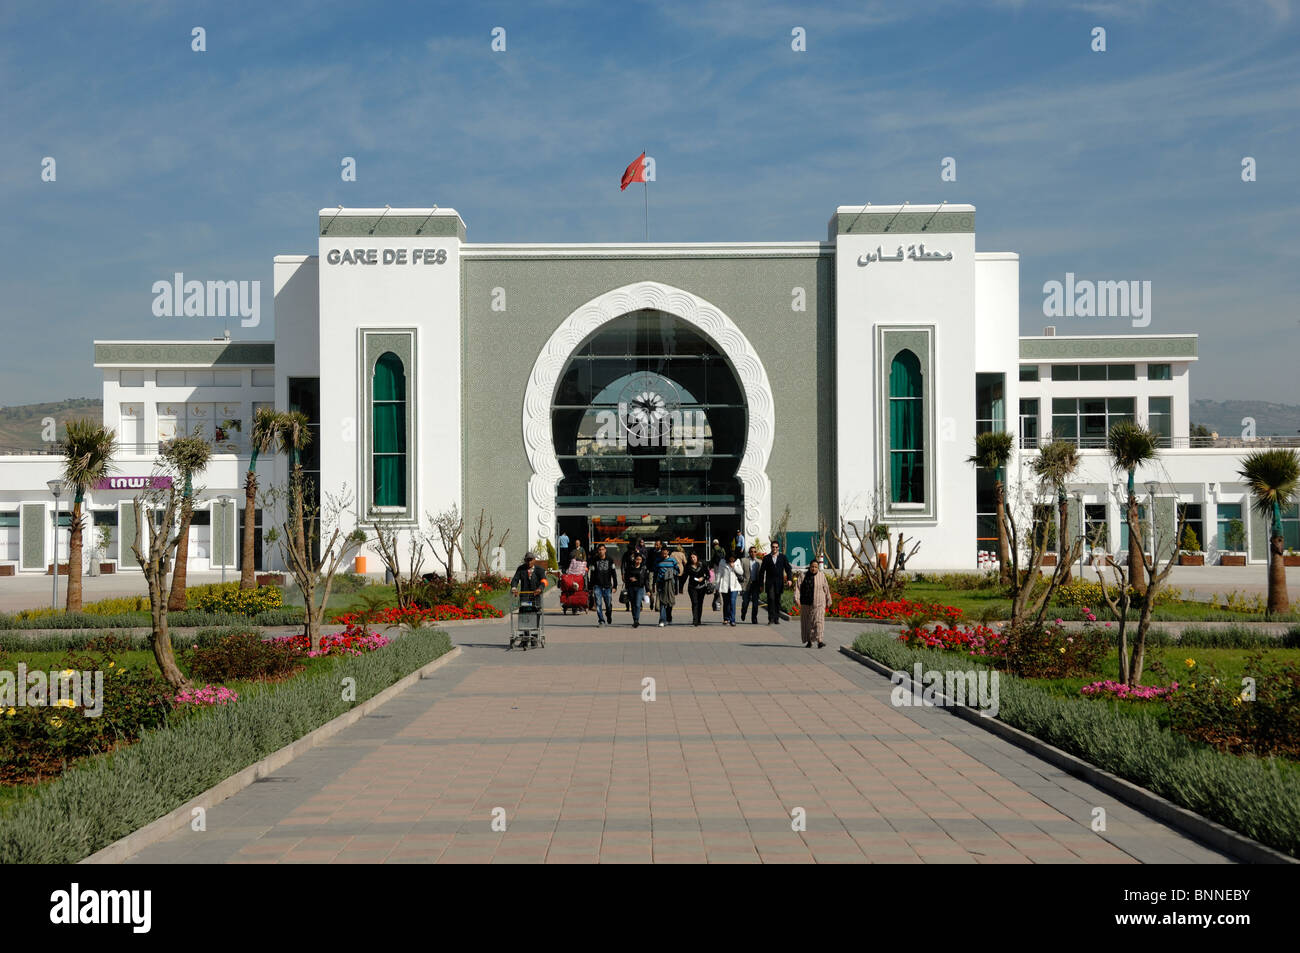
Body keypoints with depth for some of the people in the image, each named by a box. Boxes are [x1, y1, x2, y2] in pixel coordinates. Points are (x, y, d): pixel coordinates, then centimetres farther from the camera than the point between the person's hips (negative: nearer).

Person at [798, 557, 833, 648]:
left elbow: (826, 589, 7)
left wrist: (828, 601, 11)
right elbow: (798, 587, -5)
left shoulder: (822, 576, 0)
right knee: (807, 623, 8)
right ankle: (809, 641, 21)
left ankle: (820, 641, -22)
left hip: (818, 603, -2)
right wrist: (797, 599, -17)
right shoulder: (804, 576, 2)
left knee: (818, 621, -15)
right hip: (806, 603, 2)